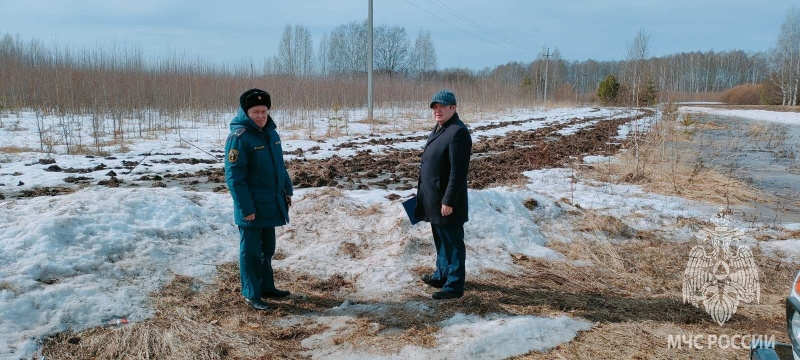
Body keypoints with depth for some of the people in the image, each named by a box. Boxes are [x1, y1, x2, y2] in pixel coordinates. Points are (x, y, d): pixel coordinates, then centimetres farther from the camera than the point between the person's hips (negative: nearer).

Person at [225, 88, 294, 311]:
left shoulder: (270, 133, 7)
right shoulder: (238, 138, -17)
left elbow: (280, 165, 19)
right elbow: (234, 177, -19)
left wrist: (287, 190, 15)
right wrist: (245, 208, -21)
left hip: (271, 204, 8)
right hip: (252, 208, -8)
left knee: (267, 248, 18)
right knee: (251, 251, 3)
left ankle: (267, 287, 31)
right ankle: (251, 294, 13)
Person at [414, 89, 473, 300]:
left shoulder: (458, 132, -19)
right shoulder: (439, 128, 14)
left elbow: (458, 172, -23)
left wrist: (449, 201, -23)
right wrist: (425, 193, 22)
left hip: (446, 199, -10)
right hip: (434, 197, 10)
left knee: (453, 242, 0)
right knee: (440, 240, 21)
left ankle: (454, 286, 8)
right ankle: (442, 275, 36)